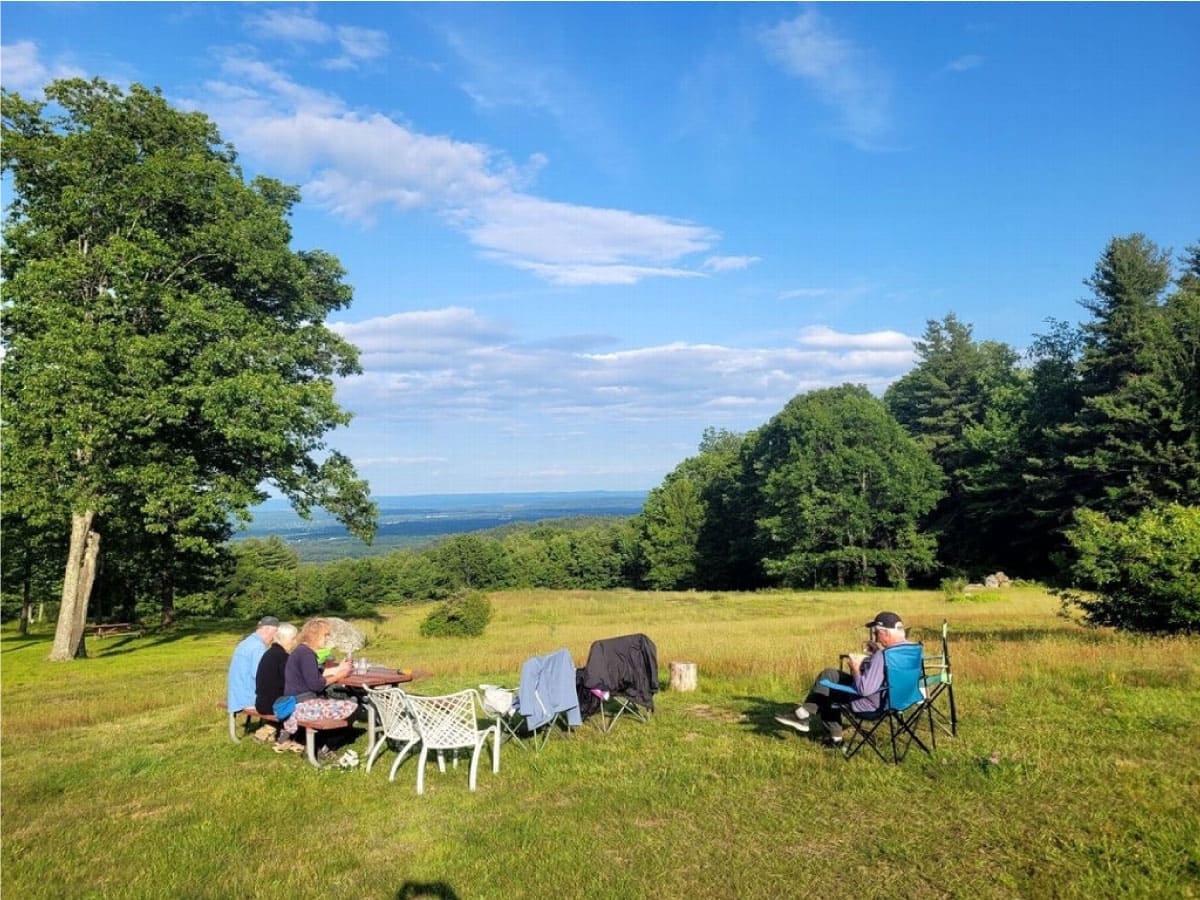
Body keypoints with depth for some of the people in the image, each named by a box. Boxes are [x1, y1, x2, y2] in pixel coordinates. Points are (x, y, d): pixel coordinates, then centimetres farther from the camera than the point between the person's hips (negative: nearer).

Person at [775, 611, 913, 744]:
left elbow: (864, 689, -33)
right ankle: (834, 735, 23)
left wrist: (856, 668, -15)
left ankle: (803, 716, 11)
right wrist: (877, 652, 6)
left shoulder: (882, 656, -32)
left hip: (871, 703, -9)